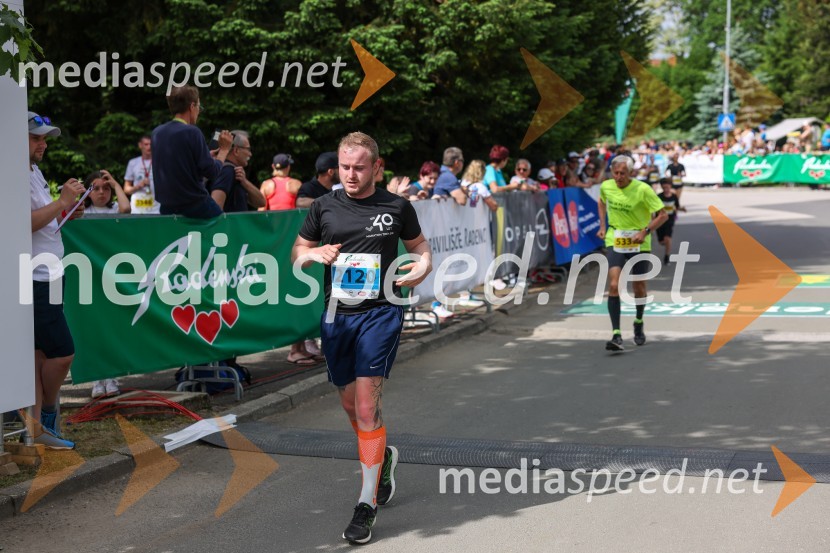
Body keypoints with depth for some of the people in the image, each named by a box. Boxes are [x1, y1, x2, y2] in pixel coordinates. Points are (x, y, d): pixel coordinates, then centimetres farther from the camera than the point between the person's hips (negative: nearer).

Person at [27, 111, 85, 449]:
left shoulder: (34, 172, 18)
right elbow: (25, 223, -23)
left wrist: (67, 214, 11)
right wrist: (62, 201, -18)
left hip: (46, 277, 10)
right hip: (32, 279, -10)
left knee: (38, 353, 9)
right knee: (61, 352, -7)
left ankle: (36, 427, 13)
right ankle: (47, 415, 12)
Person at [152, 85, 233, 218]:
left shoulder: (157, 132, 7)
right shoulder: (192, 132, -14)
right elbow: (211, 171, -13)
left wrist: (209, 155, 24)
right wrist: (224, 149, 4)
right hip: (195, 205, -6)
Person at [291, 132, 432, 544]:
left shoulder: (397, 207, 1)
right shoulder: (324, 207, 6)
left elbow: (419, 245, 14)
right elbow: (296, 253, 14)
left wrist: (422, 267, -8)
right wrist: (314, 253, -9)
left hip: (380, 313, -4)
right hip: (336, 314, 4)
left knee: (366, 405, -14)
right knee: (349, 404, 14)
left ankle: (367, 502, -8)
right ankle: (384, 455, 45)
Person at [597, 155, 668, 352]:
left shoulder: (642, 189, -16)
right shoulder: (606, 186, -4)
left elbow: (663, 214, -11)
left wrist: (645, 232, -22)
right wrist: (602, 226, 11)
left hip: (639, 244, -1)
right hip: (614, 241, 2)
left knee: (639, 288, 11)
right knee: (614, 286, -17)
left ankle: (638, 323, 41)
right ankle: (616, 335, -20)